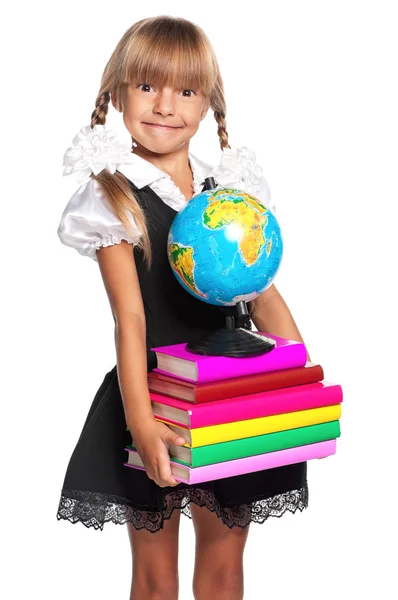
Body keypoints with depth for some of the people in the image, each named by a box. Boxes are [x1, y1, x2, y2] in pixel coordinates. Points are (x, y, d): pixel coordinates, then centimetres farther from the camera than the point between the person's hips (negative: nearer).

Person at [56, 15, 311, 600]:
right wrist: (140, 422, -27)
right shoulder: (115, 196, -9)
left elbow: (264, 293, 2)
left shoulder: (230, 190, 3)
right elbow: (130, 316, -17)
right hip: (153, 395, -3)